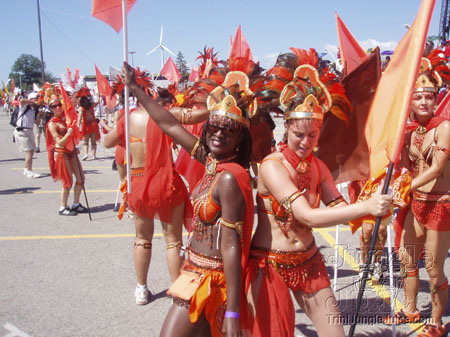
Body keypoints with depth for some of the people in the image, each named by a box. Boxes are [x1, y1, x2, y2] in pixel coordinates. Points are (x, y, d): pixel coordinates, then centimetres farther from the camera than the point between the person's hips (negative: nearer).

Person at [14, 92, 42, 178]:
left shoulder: (35, 110, 11)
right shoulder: (25, 106, -8)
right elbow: (22, 100, -31)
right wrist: (33, 102, -23)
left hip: (30, 131, 8)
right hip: (21, 131, -8)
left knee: (32, 151, 16)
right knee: (29, 151, -14)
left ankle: (26, 170, 31)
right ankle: (29, 172, -11)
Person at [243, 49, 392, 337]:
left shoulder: (318, 167, 1)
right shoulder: (272, 166, -20)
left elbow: (339, 208, -3)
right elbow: (308, 217, -28)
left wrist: (373, 209, -22)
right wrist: (365, 207, -32)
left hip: (308, 262, 6)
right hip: (269, 266, -5)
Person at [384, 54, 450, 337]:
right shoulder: (412, 130, 7)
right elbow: (409, 166, 9)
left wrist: (408, 186, -27)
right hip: (416, 202, 7)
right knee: (406, 257, 15)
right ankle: (411, 309, 34)